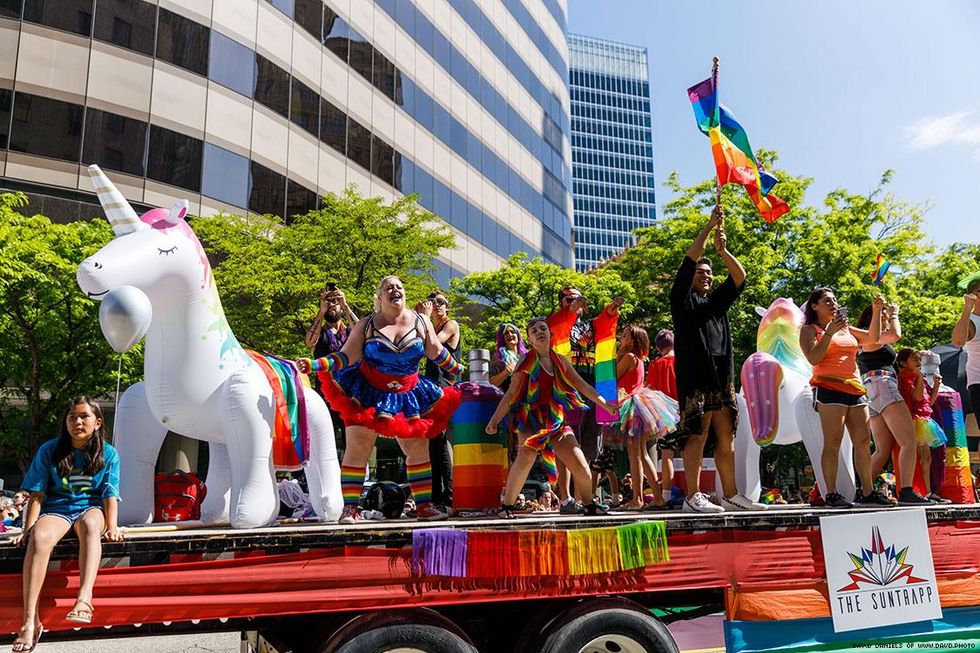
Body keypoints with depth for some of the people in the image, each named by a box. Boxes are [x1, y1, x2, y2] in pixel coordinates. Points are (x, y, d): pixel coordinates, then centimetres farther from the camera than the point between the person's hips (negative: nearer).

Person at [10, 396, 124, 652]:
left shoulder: (108, 453, 3)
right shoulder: (49, 450, 4)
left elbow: (110, 495, -2)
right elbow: (37, 494, 1)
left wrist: (112, 526, -16)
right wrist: (28, 528, -9)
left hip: (91, 508, 0)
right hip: (57, 509, 1)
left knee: (89, 524, -39)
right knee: (39, 538, -35)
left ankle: (84, 598, -55)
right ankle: (30, 621, -39)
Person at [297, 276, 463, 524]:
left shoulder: (421, 322, 1)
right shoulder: (366, 325, -5)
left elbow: (437, 353, 13)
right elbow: (345, 357, -9)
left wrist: (461, 372, 18)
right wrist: (314, 365, -21)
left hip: (408, 395, 3)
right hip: (369, 394, -3)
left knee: (419, 450, 5)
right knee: (357, 448, -7)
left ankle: (424, 506, 16)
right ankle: (350, 507, 0)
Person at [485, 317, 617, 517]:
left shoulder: (561, 361, 12)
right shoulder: (527, 361, 0)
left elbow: (582, 386, 18)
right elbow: (511, 393, -2)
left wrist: (605, 404, 15)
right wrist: (494, 420, -9)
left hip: (557, 420, 4)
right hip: (532, 418, -4)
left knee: (581, 467, 1)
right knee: (527, 454, -33)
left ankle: (587, 504, 28)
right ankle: (507, 504, -21)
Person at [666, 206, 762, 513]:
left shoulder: (717, 301, 24)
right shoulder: (682, 299, 7)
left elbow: (740, 277, 14)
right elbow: (690, 260, -2)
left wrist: (722, 250, 0)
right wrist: (710, 226, -2)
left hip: (722, 376, 6)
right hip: (694, 375, -6)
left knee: (726, 436, 5)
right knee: (697, 434, -9)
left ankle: (730, 495, 10)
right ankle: (693, 496, -7)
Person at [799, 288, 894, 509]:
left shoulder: (846, 329, 25)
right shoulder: (810, 330, 6)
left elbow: (873, 338, 22)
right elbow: (813, 358, -9)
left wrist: (877, 311, 14)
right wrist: (830, 332, -13)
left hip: (854, 389, 7)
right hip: (829, 388, -7)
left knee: (864, 441, 2)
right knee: (833, 442, -12)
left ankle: (868, 492, 6)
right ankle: (831, 494, -11)